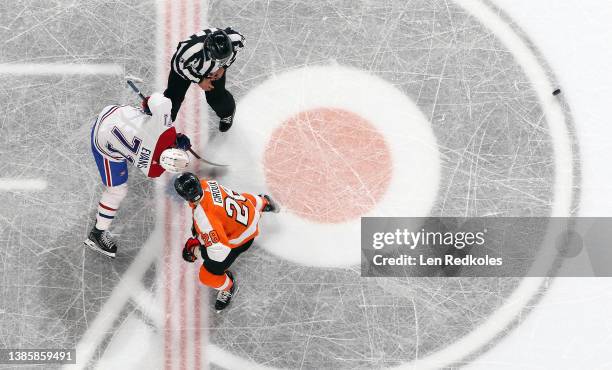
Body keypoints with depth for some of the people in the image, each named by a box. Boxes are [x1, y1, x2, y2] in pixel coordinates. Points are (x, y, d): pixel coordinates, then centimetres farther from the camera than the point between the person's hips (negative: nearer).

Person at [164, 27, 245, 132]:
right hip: (185, 65, -2)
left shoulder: (234, 40, -38)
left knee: (216, 96, 6)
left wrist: (223, 67, -13)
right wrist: (199, 80, -17)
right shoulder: (192, 50, -47)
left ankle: (227, 112, 42)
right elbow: (179, 65, -26)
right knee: (174, 95, 5)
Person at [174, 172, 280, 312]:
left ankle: (228, 287, 32)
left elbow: (218, 250, -35)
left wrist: (196, 250, -18)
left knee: (208, 275, 1)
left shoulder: (203, 217, -40)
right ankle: (262, 202, 73)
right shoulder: (205, 184, -18)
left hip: (241, 237, -7)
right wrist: (197, 227, 11)